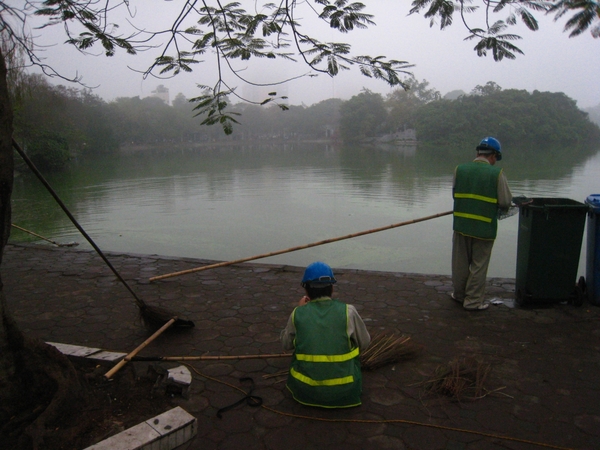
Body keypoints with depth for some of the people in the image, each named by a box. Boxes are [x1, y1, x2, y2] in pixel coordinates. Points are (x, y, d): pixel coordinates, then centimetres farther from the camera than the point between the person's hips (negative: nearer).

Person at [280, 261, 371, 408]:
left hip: (305, 392, 0)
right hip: (344, 393, 0)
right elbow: (364, 344, 3)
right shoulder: (348, 311, -11)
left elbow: (286, 344, 10)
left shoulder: (297, 314, -8)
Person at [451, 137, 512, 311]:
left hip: (461, 224, 3)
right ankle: (473, 301, 17)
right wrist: (496, 206, 13)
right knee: (478, 265, 9)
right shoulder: (496, 173, -11)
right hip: (484, 227, -3)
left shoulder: (460, 169, -1)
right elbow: (505, 202, -9)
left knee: (460, 263, 17)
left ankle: (459, 294, 32)